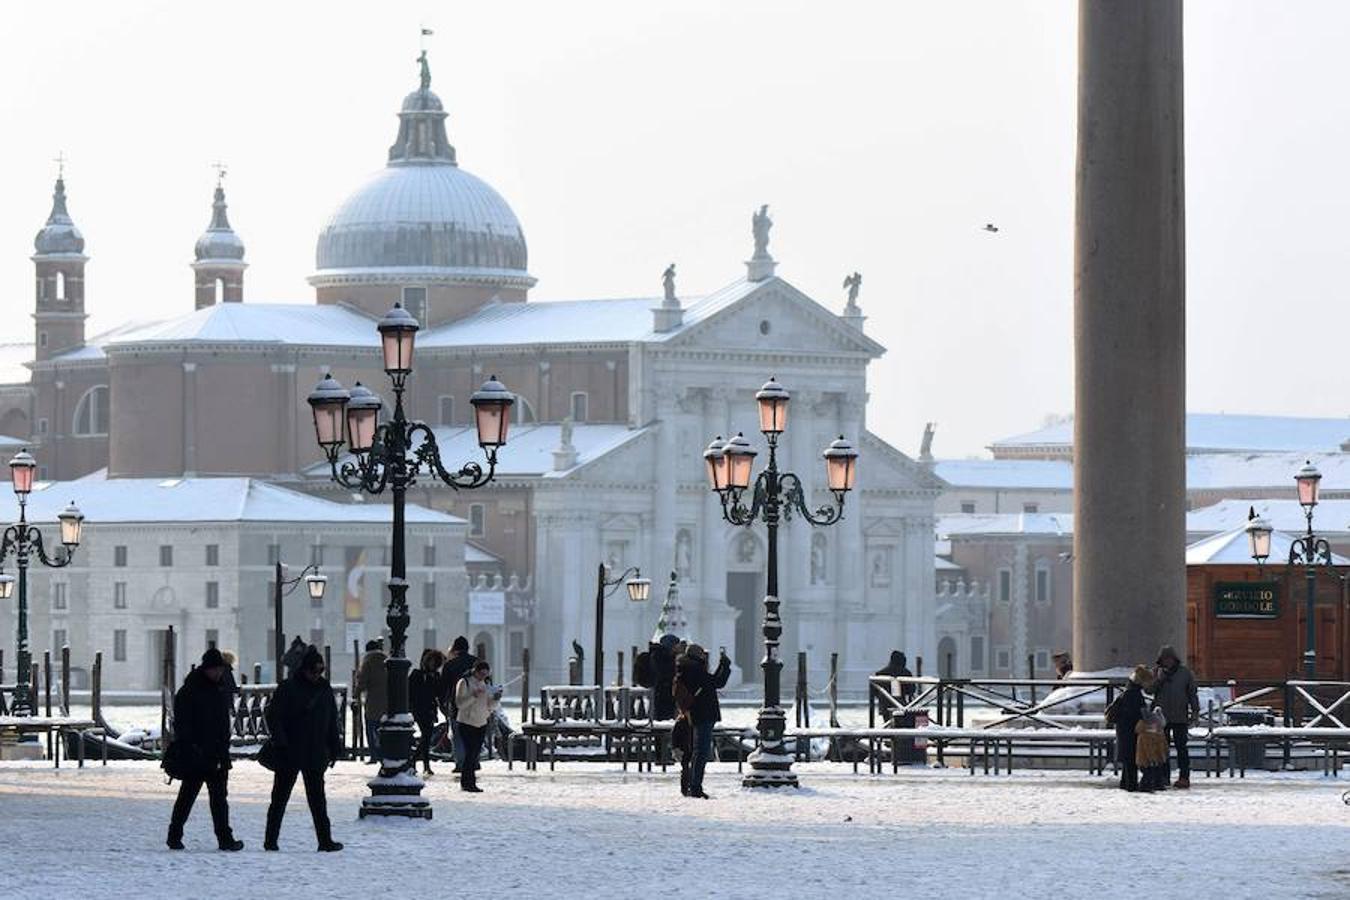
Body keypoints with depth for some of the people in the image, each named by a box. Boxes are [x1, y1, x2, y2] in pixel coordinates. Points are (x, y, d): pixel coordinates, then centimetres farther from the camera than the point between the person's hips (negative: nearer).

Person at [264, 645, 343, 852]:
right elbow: (273, 717, -9)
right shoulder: (288, 688, -8)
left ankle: (325, 840, 6)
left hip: (315, 755, 4)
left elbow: (332, 721, 15)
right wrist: (280, 742, -17)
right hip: (289, 756, -4)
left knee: (317, 798, 5)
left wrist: (334, 748, 11)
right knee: (280, 796, 4)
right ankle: (271, 839, 10)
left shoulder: (325, 689, 8)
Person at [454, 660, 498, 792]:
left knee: (475, 753, 4)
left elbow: (490, 706, 15)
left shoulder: (485, 684, 13)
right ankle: (467, 783, -8)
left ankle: (469, 782, 8)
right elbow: (459, 704, -14)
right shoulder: (464, 683, -6)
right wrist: (474, 696, -25)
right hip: (467, 723, -6)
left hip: (481, 724, 6)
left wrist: (496, 698, -5)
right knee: (470, 753, -12)